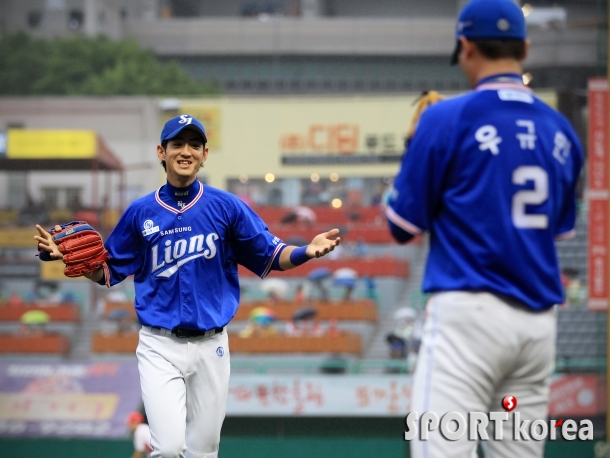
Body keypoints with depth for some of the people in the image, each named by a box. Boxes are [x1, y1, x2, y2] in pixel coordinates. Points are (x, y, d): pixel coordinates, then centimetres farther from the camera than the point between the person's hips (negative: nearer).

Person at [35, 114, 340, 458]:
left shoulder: (227, 207, 1)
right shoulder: (140, 212, 2)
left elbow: (270, 256, 2)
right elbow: (108, 272, 10)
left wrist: (307, 252, -17)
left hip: (211, 345, 1)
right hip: (160, 346, -1)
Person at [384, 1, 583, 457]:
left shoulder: (448, 119, -6)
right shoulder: (562, 132, 11)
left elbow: (403, 226, -1)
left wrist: (422, 148, 14)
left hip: (469, 313, -6)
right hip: (540, 322, 6)